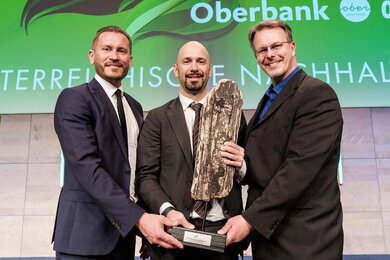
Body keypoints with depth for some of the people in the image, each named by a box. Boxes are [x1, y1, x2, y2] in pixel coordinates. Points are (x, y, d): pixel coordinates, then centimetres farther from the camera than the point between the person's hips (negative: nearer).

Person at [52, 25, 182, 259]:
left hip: (124, 230, 7)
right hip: (87, 231, -6)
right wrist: (138, 217, -28)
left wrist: (146, 217, 5)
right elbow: (87, 166, -22)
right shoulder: (74, 99, -10)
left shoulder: (135, 107, 12)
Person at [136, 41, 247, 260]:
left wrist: (241, 165, -12)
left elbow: (248, 173, 10)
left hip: (222, 233, 2)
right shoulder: (157, 118, 3)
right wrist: (168, 210, -20)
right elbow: (146, 176, -3)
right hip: (175, 232, -1)